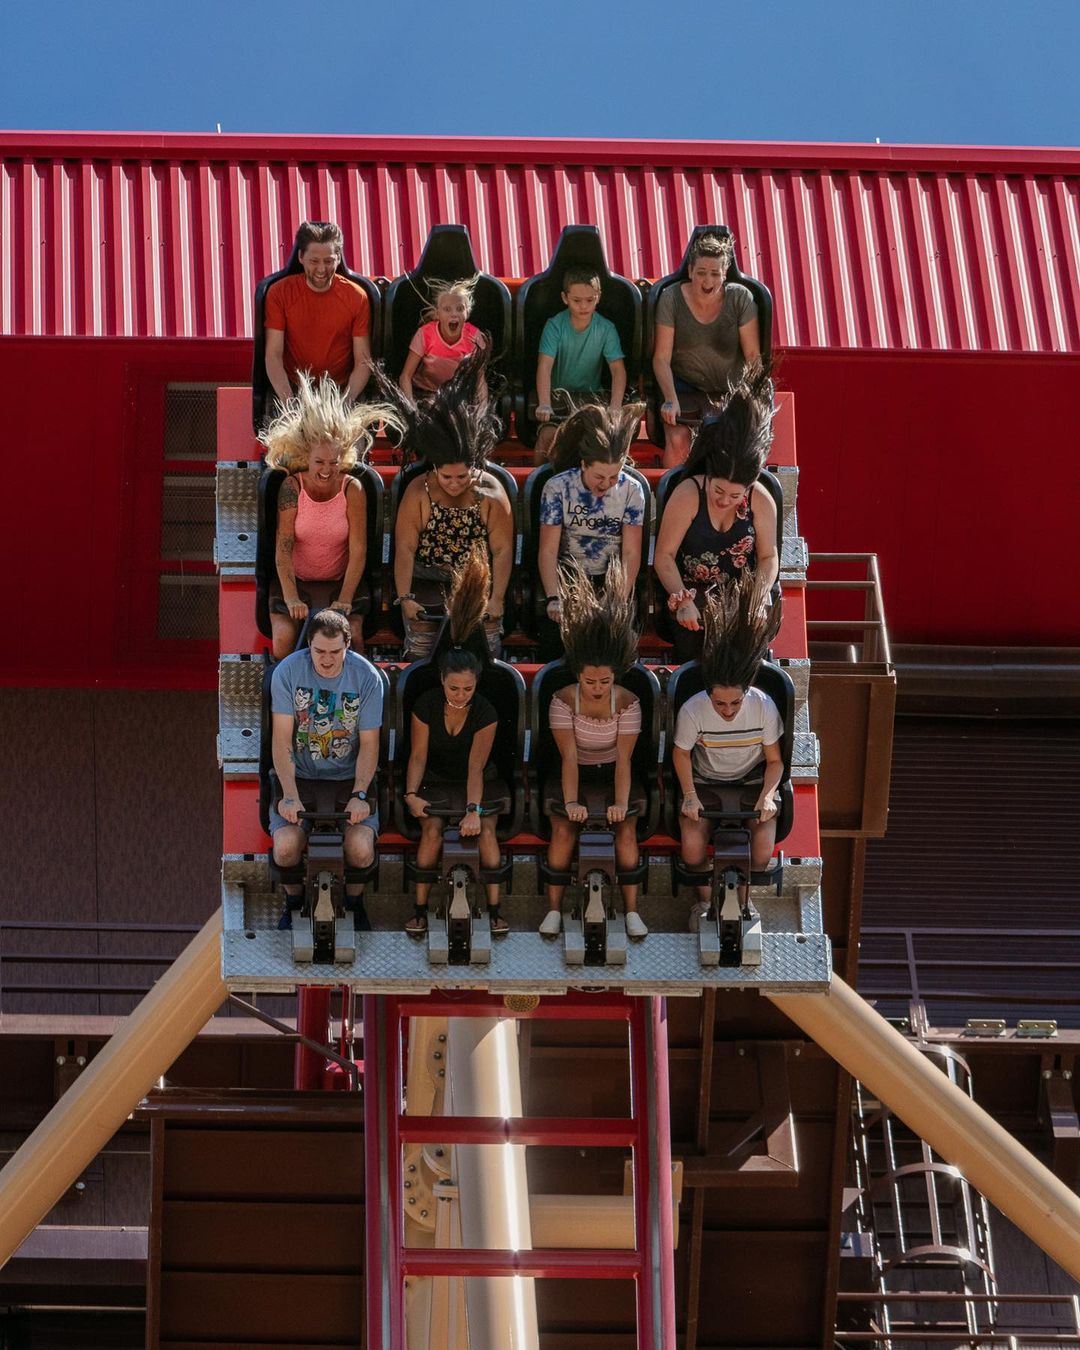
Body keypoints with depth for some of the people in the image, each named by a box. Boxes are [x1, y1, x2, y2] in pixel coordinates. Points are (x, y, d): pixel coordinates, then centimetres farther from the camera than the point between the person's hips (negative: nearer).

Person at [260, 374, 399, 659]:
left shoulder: (352, 489, -9)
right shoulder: (292, 486, -10)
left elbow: (358, 551, -13)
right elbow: (283, 548, -16)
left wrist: (345, 600, -24)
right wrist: (291, 598, -28)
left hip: (339, 582, 1)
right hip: (295, 581, 0)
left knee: (352, 636, -24)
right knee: (284, 636, -25)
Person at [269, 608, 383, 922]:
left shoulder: (366, 677, -9)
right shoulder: (288, 671, -11)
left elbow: (369, 745, -5)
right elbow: (281, 740, -11)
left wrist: (359, 795, -20)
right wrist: (290, 796, -22)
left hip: (349, 777, 0)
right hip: (299, 776, 0)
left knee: (361, 849, -24)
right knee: (286, 846, -25)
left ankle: (353, 904, 9)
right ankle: (294, 903, 8)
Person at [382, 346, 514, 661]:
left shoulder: (491, 492, -8)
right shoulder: (418, 492, -9)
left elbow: (502, 550, -10)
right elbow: (405, 548, -15)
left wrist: (497, 599, -20)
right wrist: (405, 598, -25)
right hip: (427, 581, -1)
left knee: (487, 646, -14)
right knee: (422, 645, -17)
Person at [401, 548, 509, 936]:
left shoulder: (485, 714, -19)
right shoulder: (426, 706, -17)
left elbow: (476, 766, -22)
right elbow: (418, 755, -14)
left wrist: (473, 809, -32)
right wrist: (411, 794, -29)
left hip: (477, 780, 0)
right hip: (436, 780, 0)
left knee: (486, 830, -23)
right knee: (432, 828, -24)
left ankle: (494, 909, -20)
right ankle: (420, 908, -21)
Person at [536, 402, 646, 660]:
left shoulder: (631, 490, -6)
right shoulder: (557, 488, -9)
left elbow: (631, 553, -9)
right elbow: (548, 551, -11)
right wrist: (553, 599, -26)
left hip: (611, 581, 1)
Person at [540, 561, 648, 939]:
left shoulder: (627, 702, -15)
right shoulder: (563, 700, -16)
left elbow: (623, 758, -20)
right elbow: (569, 756, -22)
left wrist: (621, 802, -34)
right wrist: (571, 801, -35)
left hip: (611, 773, 0)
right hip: (577, 774, 0)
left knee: (626, 827, -25)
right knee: (563, 827, -26)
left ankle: (631, 909, -21)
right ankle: (554, 908, -20)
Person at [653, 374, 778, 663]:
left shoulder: (761, 501, -5)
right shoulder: (687, 495, -13)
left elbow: (769, 557, 3)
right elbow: (664, 556, -11)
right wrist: (683, 602, -25)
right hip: (691, 593, -2)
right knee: (691, 637, -34)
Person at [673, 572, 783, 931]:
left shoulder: (764, 707, -21)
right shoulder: (692, 710, -22)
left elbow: (774, 760, -7)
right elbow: (681, 753, -3)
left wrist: (768, 794, -24)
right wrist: (689, 795, -16)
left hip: (752, 780, 0)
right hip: (706, 781, 0)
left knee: (763, 847, -23)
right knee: (692, 847, -23)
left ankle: (740, 902, 6)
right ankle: (706, 899, 9)